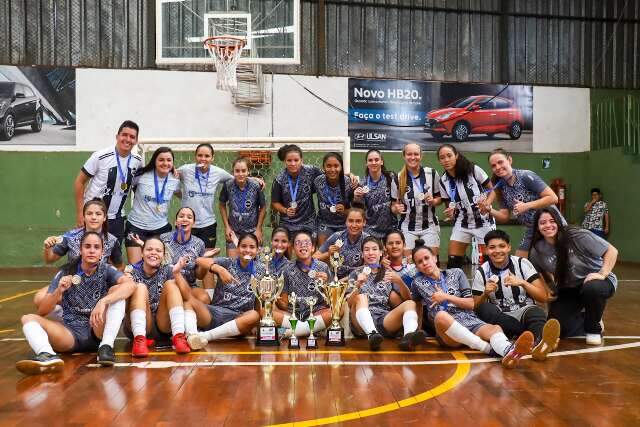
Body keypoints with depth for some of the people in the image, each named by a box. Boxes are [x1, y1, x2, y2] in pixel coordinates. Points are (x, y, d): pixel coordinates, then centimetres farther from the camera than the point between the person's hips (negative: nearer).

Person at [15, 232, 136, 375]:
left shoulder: (106, 270, 0)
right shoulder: (66, 272, 2)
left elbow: (130, 285, -22)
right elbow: (42, 311, -1)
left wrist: (103, 302, -35)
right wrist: (59, 291, -20)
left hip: (98, 332, -2)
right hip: (71, 333, 2)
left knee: (117, 290, -19)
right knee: (28, 318, -16)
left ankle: (106, 346, -30)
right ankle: (48, 356, -45)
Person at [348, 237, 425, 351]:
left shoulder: (388, 274, 20)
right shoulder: (356, 273, 15)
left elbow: (407, 299, 10)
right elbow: (350, 303, 1)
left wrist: (399, 281, -9)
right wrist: (358, 286, -18)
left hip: (385, 321, 2)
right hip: (362, 322, -2)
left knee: (410, 303, -20)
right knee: (361, 297, -28)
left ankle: (408, 336, -50)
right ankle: (371, 335, -51)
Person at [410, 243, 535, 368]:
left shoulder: (456, 273, 17)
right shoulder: (418, 283, 16)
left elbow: (471, 304, 12)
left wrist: (446, 297, 2)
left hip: (470, 322, 2)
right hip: (447, 330, -1)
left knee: (495, 328, -32)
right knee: (441, 316, -37)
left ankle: (509, 351, -69)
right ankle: (490, 349, -44)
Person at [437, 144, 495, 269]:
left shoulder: (474, 170, -12)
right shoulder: (443, 181, -2)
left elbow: (491, 189, -4)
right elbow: (448, 204, 7)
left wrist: (485, 199, -24)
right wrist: (450, 212, -15)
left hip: (483, 220, -3)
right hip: (462, 223, 3)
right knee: (453, 261, 0)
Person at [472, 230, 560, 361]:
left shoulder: (522, 263, -1)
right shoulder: (482, 272, 1)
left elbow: (544, 297, -3)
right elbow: (476, 309, 2)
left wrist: (522, 283, -17)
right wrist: (485, 294, -17)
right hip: (500, 320, 1)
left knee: (536, 313, -34)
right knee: (484, 310, -30)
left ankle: (541, 342, -68)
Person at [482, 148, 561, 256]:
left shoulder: (526, 176, -18)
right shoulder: (501, 186, 1)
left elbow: (553, 198, -22)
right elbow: (504, 217, 3)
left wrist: (526, 206, -26)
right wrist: (489, 210, -14)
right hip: (532, 230, 7)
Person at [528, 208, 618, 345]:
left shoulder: (577, 235, -22)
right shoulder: (538, 251, -9)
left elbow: (612, 251, -19)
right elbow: (545, 273, 10)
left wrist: (603, 274, -29)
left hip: (594, 279, -3)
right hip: (569, 290, 4)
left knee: (592, 288, -40)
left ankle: (594, 328, -10)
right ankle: (587, 320, 19)